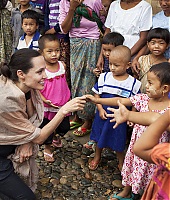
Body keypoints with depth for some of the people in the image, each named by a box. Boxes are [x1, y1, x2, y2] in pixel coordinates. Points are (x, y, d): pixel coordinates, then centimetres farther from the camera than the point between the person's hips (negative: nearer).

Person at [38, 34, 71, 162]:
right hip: (48, 107, -4)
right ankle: (47, 149, 39)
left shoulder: (62, 65, -6)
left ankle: (55, 137, 54)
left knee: (64, 127, 22)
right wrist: (45, 101, -27)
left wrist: (68, 98, 14)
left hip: (63, 105, 5)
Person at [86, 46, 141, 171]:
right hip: (103, 116, 2)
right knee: (100, 137, 22)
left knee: (119, 142, 13)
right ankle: (97, 157, 48)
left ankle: (121, 163, 39)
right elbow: (97, 95, -1)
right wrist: (100, 109, -11)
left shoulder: (133, 83, -13)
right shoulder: (104, 77, -8)